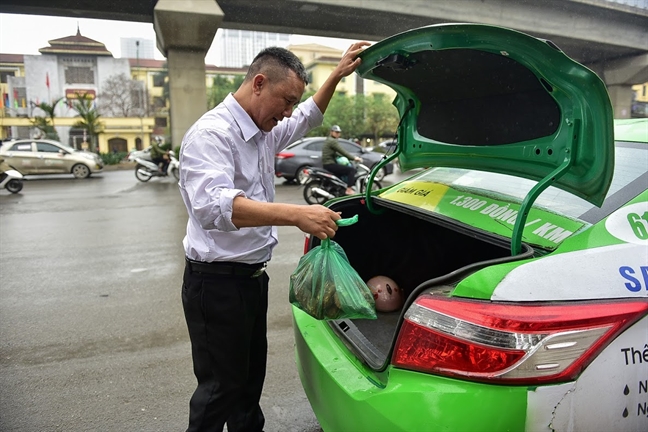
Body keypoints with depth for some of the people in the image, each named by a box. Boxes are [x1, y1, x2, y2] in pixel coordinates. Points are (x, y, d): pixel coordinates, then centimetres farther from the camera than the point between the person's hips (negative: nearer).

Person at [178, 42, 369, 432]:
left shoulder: (264, 131, 8)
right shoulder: (212, 133, -19)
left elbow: (307, 118, 28)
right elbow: (214, 205, -37)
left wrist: (337, 75, 19)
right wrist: (297, 215, -44)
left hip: (253, 276, 9)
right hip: (217, 282, -9)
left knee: (251, 377, 22)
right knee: (220, 389, 4)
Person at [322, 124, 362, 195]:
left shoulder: (328, 140, 20)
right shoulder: (332, 141, -12)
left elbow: (335, 153, 23)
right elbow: (342, 151, -17)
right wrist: (354, 158, -13)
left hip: (327, 164, 11)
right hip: (330, 164, -11)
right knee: (352, 169, -15)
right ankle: (349, 189, -19)